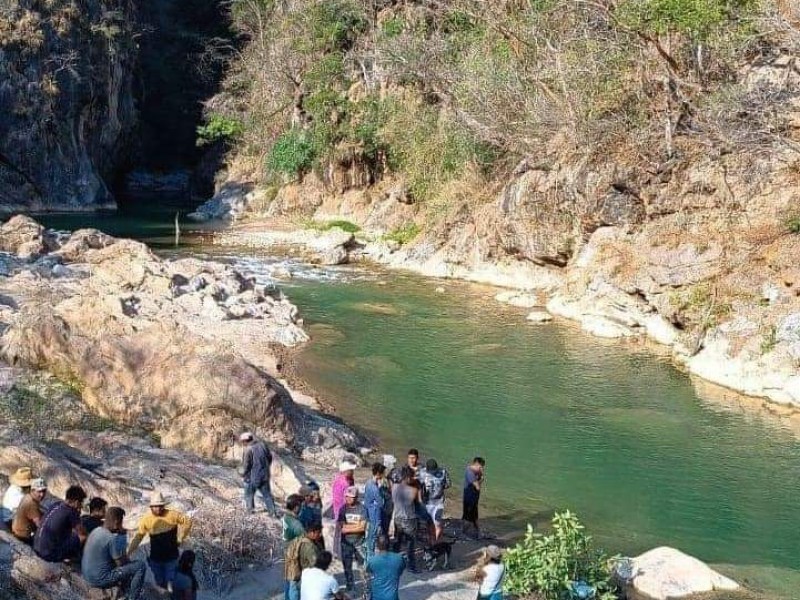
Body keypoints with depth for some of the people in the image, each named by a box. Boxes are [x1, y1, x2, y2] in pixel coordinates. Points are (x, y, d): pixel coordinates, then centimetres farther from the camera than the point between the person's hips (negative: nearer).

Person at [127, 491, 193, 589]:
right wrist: (128, 552, -15)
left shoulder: (172, 515, -12)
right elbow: (138, 537, -7)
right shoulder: (146, 519, -9)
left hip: (171, 557, -1)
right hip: (155, 558, 1)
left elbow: (187, 521, -2)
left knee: (170, 583, 1)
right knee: (160, 583, 12)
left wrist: (181, 538, -2)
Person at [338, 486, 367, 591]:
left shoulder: (362, 509, -9)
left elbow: (362, 527, -14)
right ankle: (350, 588, 24)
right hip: (346, 542, 2)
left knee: (363, 564, -1)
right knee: (347, 566, 10)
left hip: (359, 542, -2)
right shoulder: (343, 509, -3)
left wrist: (348, 528, -12)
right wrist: (356, 525, -12)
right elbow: (342, 526, -9)